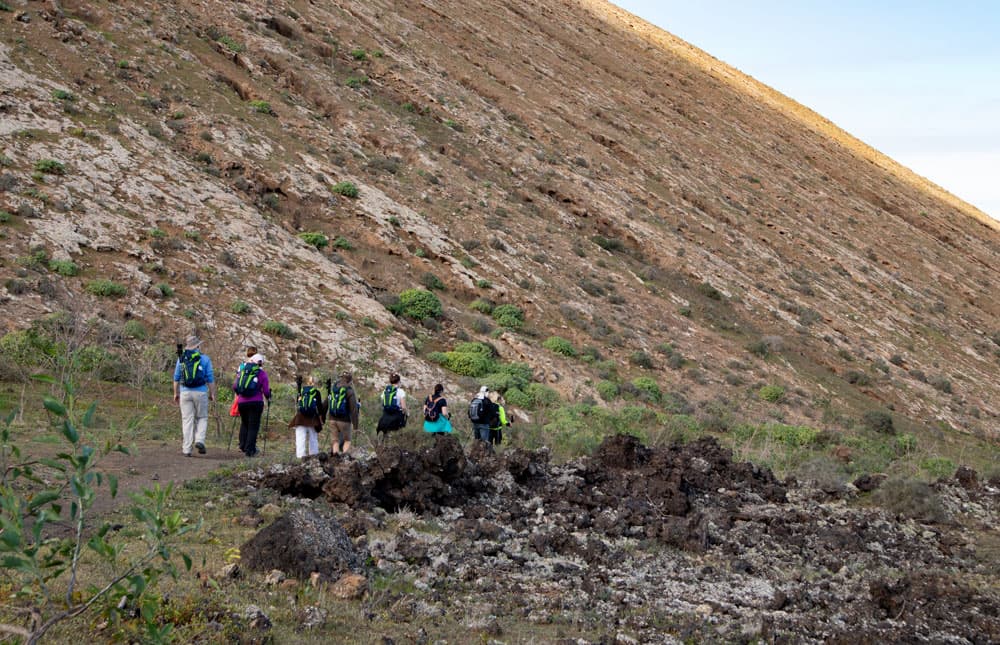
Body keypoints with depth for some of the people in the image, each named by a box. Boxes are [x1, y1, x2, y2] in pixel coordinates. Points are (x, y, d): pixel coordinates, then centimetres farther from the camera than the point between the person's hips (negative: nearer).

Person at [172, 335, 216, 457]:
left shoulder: (181, 358, 7)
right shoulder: (205, 359, -1)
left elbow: (176, 378, 10)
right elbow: (210, 379, -1)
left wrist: (176, 393, 18)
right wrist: (212, 393, 7)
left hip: (185, 392, 2)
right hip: (200, 392, -2)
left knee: (187, 420, 4)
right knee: (201, 418, 14)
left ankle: (186, 449, 0)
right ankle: (199, 440, -8)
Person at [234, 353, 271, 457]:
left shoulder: (242, 371, 9)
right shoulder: (262, 373, -1)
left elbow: (235, 387, 9)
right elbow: (266, 391, -5)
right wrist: (268, 398, 16)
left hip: (241, 402, 4)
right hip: (256, 402, -4)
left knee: (244, 423, 22)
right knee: (253, 426, 2)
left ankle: (243, 445, 20)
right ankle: (249, 450, -2)